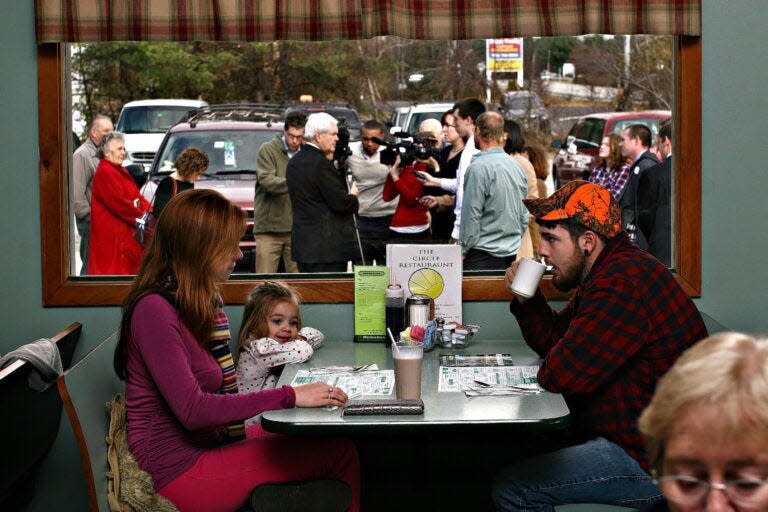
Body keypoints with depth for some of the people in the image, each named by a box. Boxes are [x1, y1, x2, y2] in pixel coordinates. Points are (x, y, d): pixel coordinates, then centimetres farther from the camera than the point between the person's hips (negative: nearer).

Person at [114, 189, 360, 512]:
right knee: (339, 454, -14)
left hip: (206, 443, 9)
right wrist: (288, 397, -22)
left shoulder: (204, 304, 11)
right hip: (181, 470, -9)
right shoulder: (154, 310, -18)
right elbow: (192, 410, -23)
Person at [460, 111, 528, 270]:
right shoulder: (517, 166, 11)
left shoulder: (479, 167, -13)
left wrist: (463, 249, -5)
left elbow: (472, 215, -14)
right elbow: (524, 217, 16)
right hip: (512, 254, 7)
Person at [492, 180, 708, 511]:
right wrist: (526, 299, 3)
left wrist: (550, 370, -3)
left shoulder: (623, 285, -25)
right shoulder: (608, 273, 13)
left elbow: (560, 375, -26)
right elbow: (555, 339, 20)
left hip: (652, 463, -11)